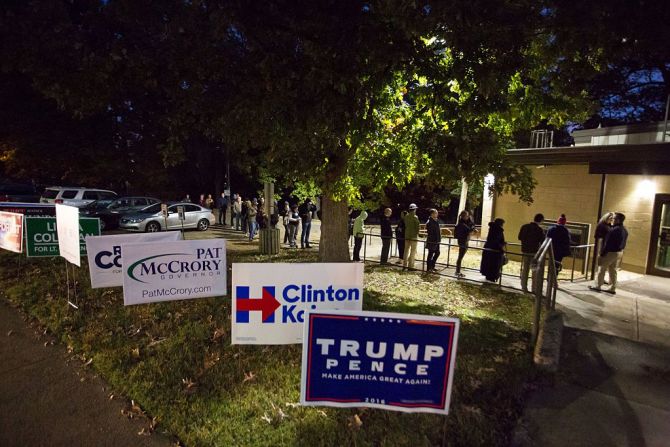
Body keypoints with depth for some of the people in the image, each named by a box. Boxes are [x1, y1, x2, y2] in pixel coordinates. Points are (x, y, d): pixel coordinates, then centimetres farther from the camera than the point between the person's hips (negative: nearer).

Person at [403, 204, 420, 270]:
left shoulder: (406, 216, 4)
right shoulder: (415, 217, -13)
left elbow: (405, 225, 8)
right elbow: (417, 227, -11)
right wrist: (417, 234, 1)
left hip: (407, 235, 6)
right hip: (413, 236, -6)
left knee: (406, 250, 12)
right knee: (413, 251, 1)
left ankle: (404, 265, 16)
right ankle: (410, 265, 1)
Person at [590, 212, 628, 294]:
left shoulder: (614, 230, -22)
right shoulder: (625, 230, 9)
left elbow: (608, 243, -20)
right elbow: (624, 243, 14)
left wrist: (602, 253, -15)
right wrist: (621, 251, 20)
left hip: (611, 252, -9)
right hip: (619, 252, 9)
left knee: (602, 269, 3)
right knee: (613, 270, 13)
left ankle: (598, 286, 9)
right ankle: (612, 288, 16)